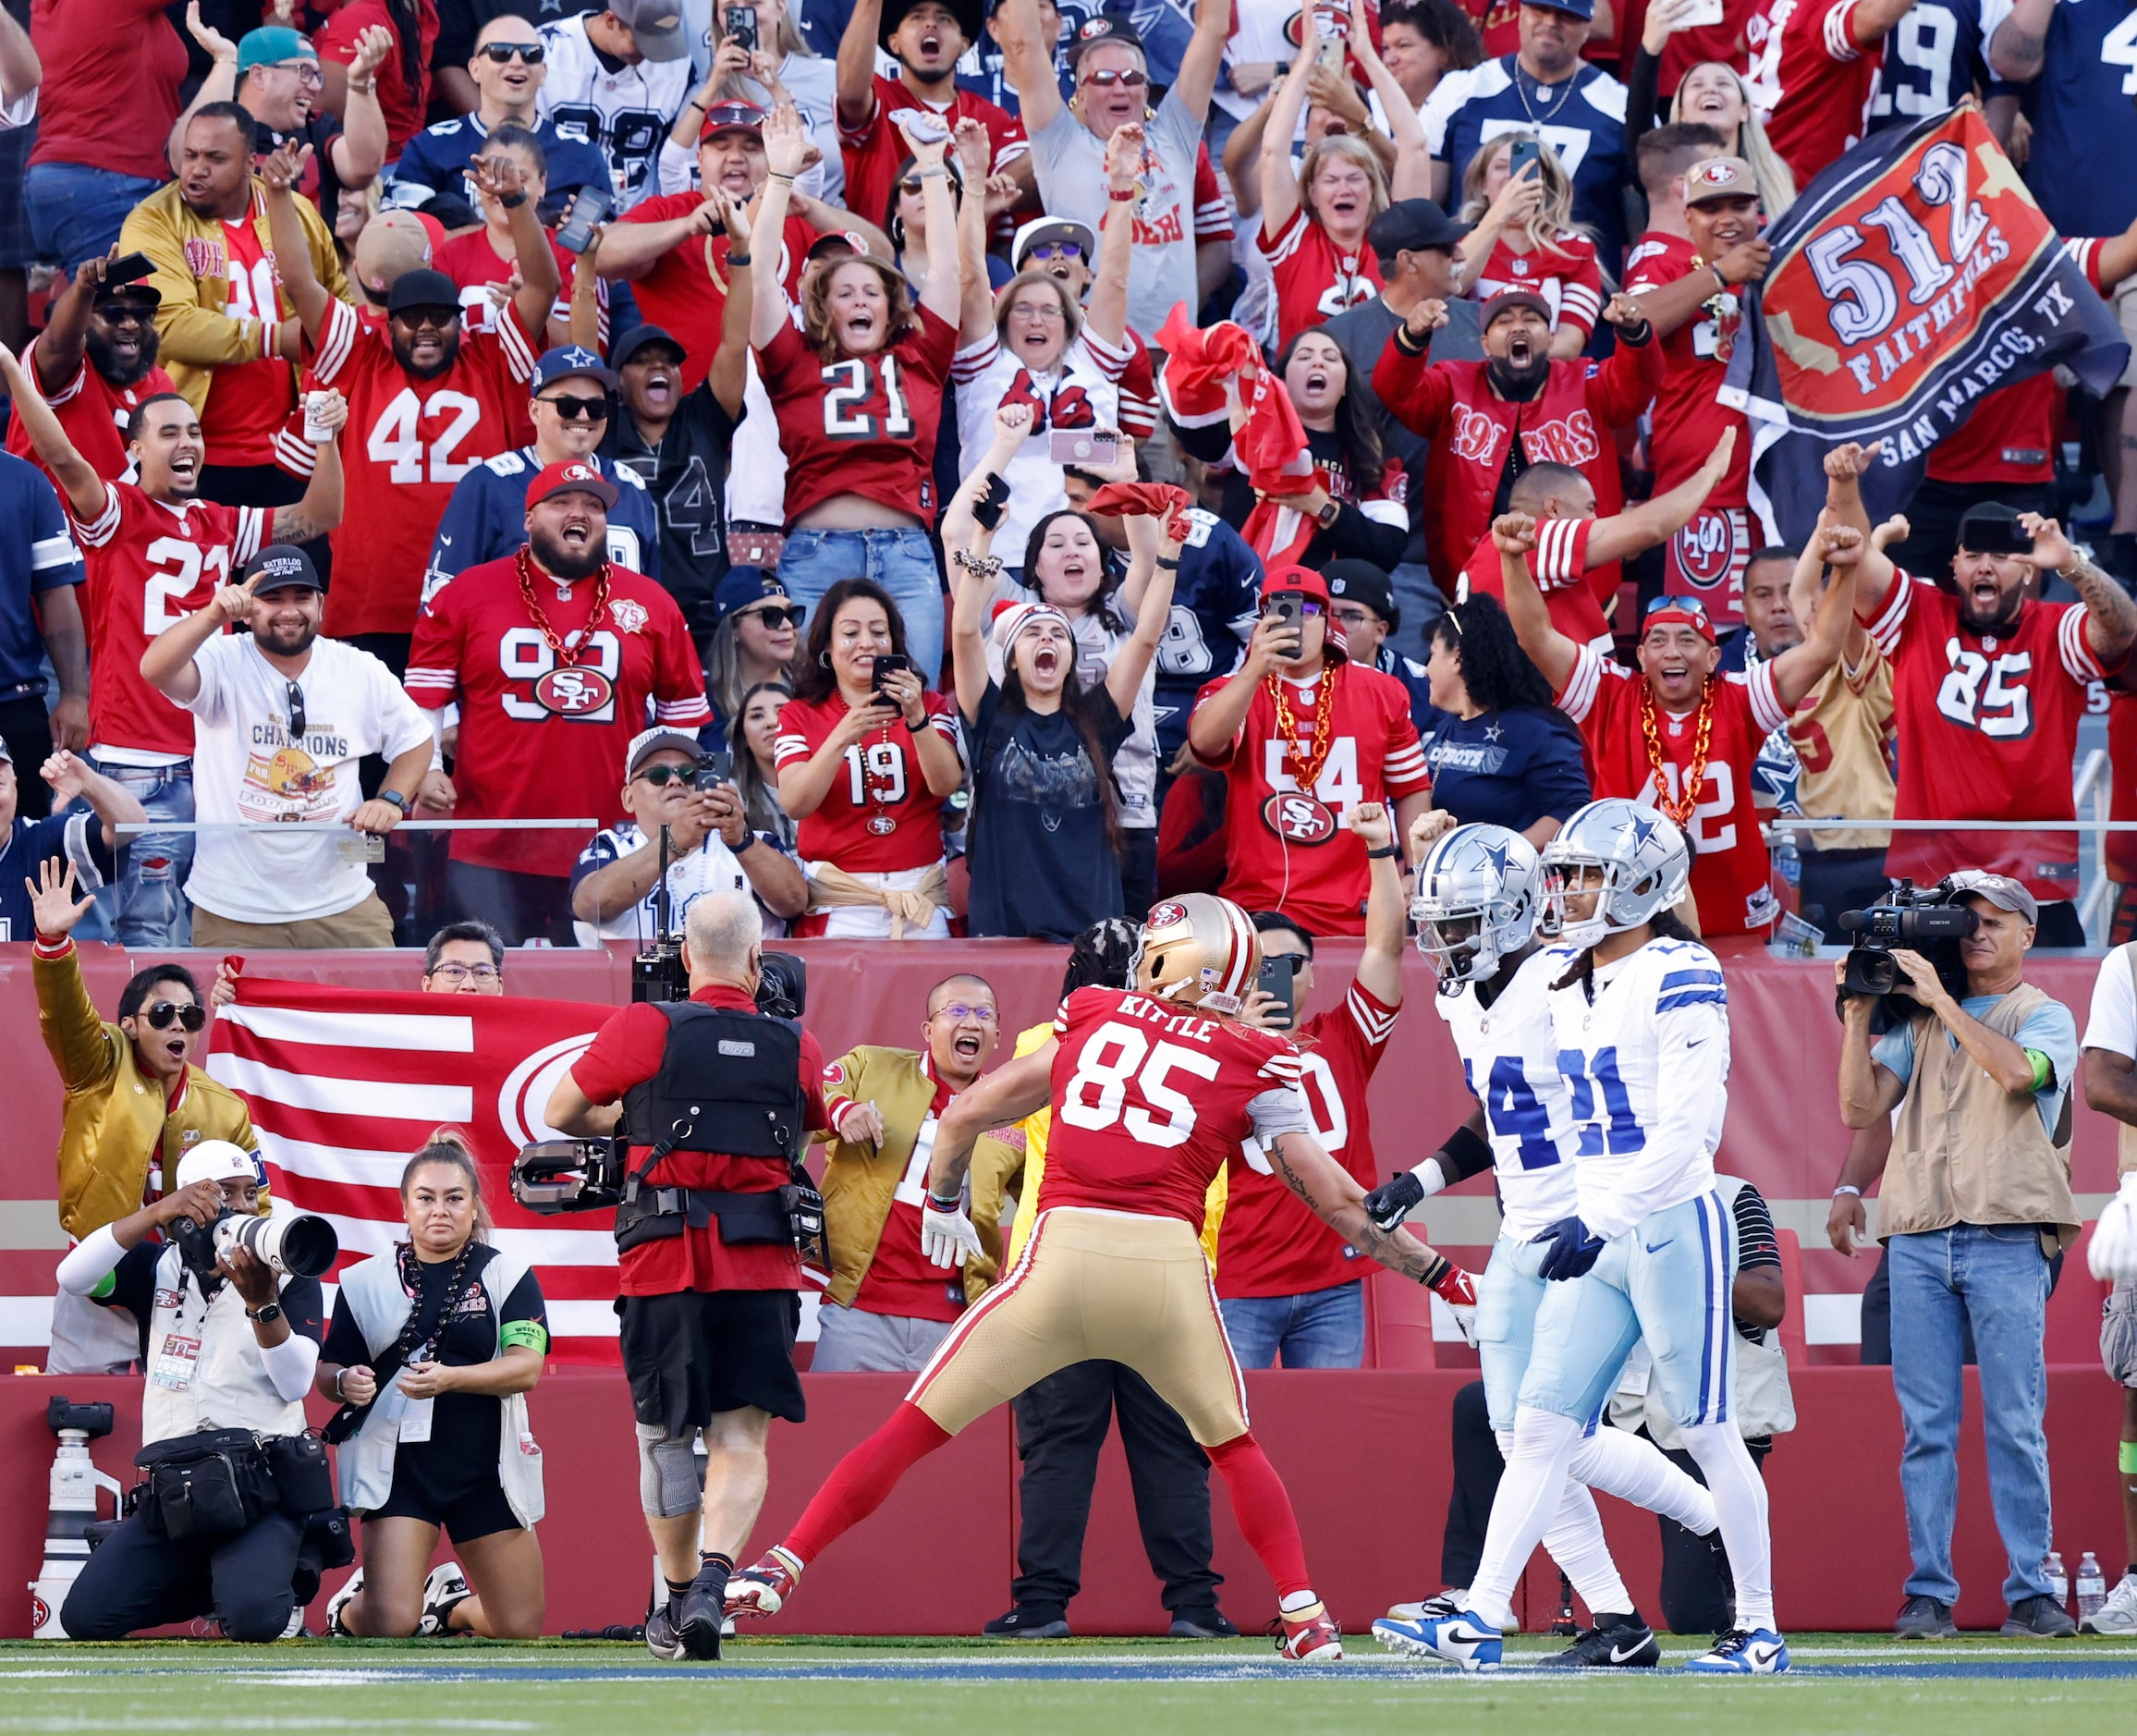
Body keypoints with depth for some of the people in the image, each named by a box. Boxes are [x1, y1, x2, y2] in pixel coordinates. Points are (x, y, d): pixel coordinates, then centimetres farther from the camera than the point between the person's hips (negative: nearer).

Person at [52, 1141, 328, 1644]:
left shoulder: (291, 1278, 3)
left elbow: (295, 1384, -10)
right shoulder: (159, 1268, 10)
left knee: (254, 1619, -30)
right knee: (85, 1617, -11)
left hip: (263, 1482, -3)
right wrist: (156, 1214, -20)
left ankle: (284, 1574, 9)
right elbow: (73, 1277, -9)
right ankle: (205, 1583, 15)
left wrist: (261, 1301, -25)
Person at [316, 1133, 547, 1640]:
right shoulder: (365, 1281, 5)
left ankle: (448, 1601, 38)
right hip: (396, 1464, -1)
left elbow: (527, 1367, -12)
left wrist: (449, 1378, -28)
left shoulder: (507, 1276, 1)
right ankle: (352, 1603, 21)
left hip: (486, 1469, 1)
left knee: (521, 1627, 5)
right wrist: (345, 1383, -17)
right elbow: (325, 1373, 8)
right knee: (389, 1624, -16)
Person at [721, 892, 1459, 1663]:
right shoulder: (1252, 1067, 11)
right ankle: (1305, 1616, 18)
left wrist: (943, 1204, 41)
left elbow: (963, 1118, 22)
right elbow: (1334, 1201, 12)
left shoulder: (1089, 1022, 15)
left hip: (1062, 1259, 0)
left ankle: (782, 1566, 2)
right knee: (1232, 1446, 25)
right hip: (1168, 1269, 0)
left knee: (914, 1429, 7)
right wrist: (1430, 1269, 22)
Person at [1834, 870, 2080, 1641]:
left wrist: (1942, 999, -12)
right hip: (1918, 1236, 3)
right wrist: (1859, 1015, 2)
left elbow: (2017, 1070, -15)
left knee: (2015, 1424, -5)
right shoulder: (1918, 1021, 18)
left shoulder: (2045, 1018, 7)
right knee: (1925, 1425, 0)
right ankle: (1929, 1591, 2)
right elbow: (1861, 1107, 10)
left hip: (2007, 1238, -3)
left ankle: (2029, 1591, -3)